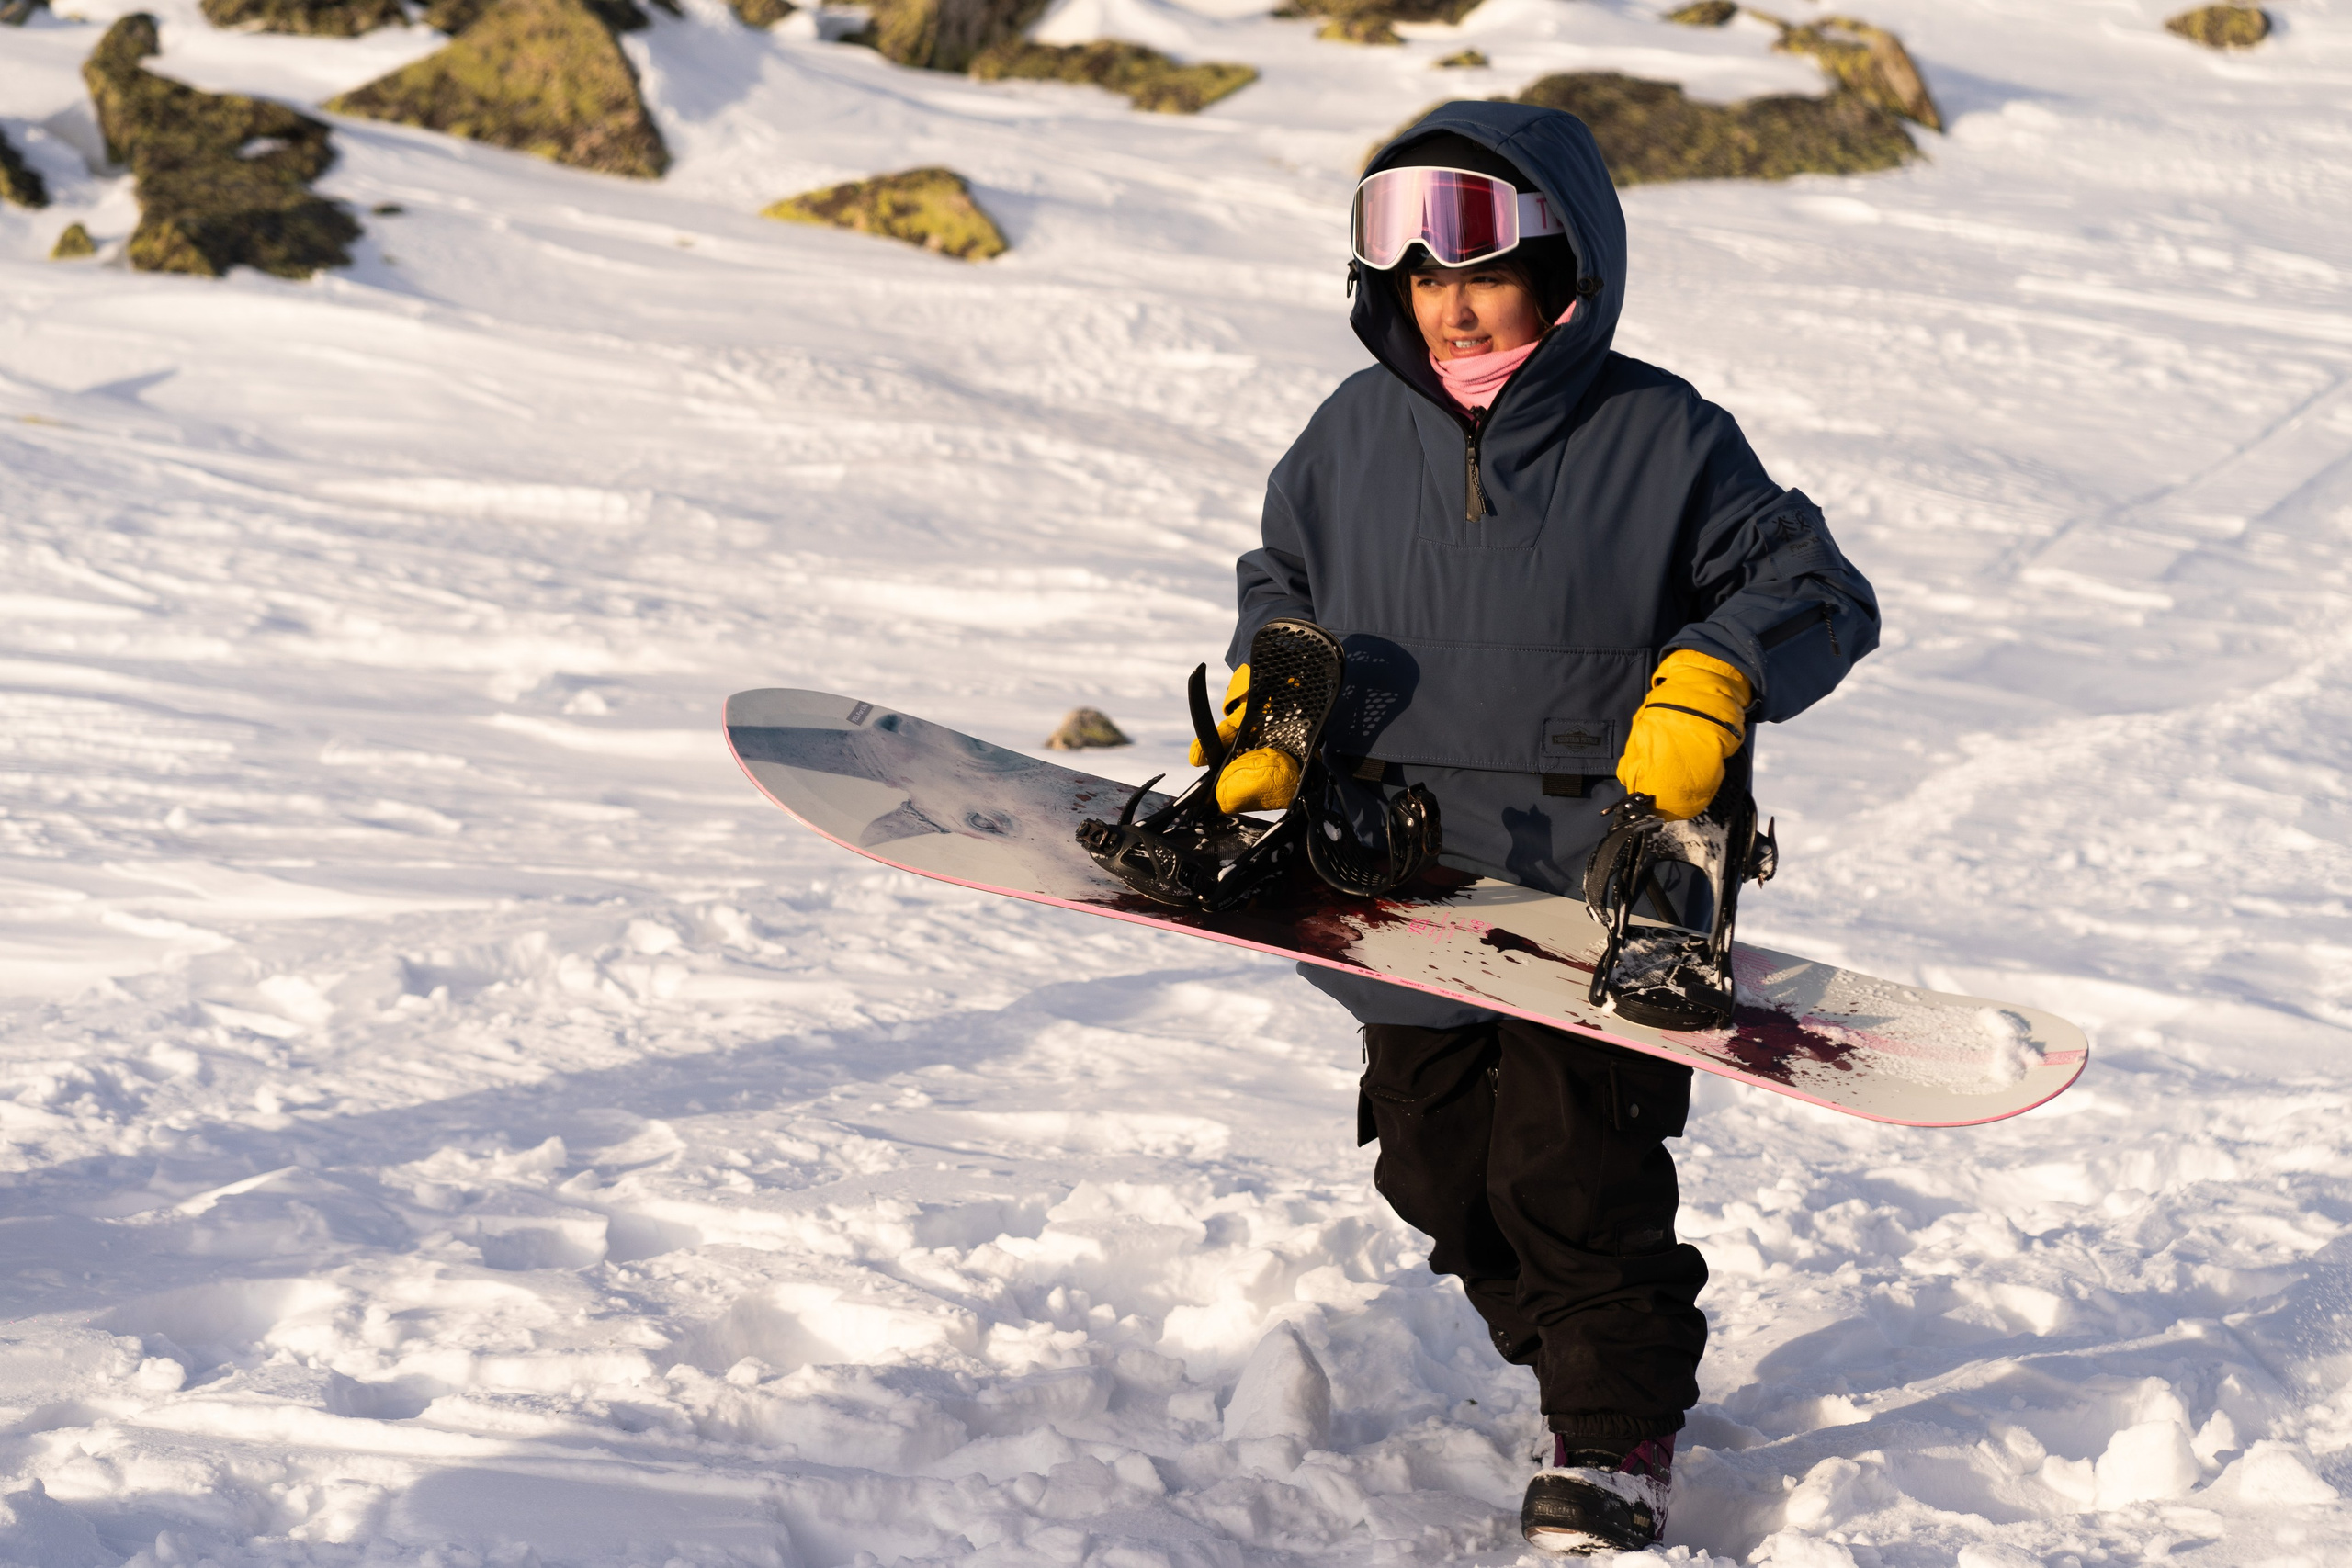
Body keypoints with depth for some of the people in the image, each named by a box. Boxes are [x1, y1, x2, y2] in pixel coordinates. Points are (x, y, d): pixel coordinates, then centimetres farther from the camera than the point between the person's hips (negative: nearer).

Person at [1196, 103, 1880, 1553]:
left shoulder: (1660, 439, -7)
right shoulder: (1357, 435, 6)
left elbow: (1815, 588, -3)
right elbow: (1284, 587, 21)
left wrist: (1710, 680, -19)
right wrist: (1264, 721, 5)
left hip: (1597, 885, -5)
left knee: (1574, 1174, -7)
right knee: (1442, 1169, 11)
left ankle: (1621, 1432, 12)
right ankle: (1572, 1351, 35)